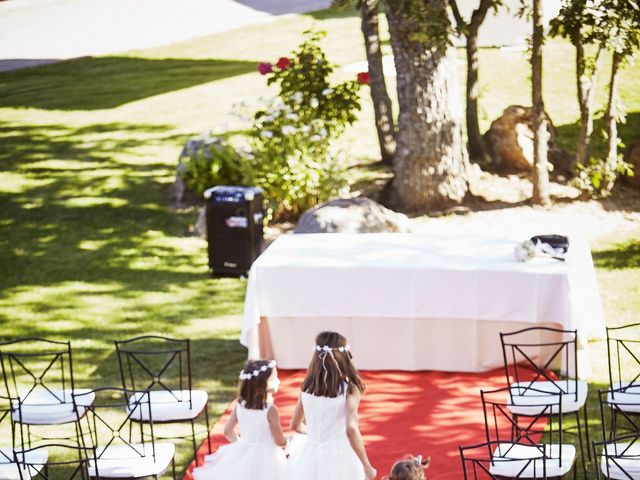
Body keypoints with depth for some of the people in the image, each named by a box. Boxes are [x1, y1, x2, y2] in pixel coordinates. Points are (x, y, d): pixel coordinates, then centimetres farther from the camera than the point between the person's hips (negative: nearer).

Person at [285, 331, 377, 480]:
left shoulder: (307, 388, 3)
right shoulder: (350, 389, -12)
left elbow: (296, 425, 16)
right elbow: (351, 428, -23)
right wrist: (367, 467, -17)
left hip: (309, 458, 5)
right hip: (339, 460, -4)